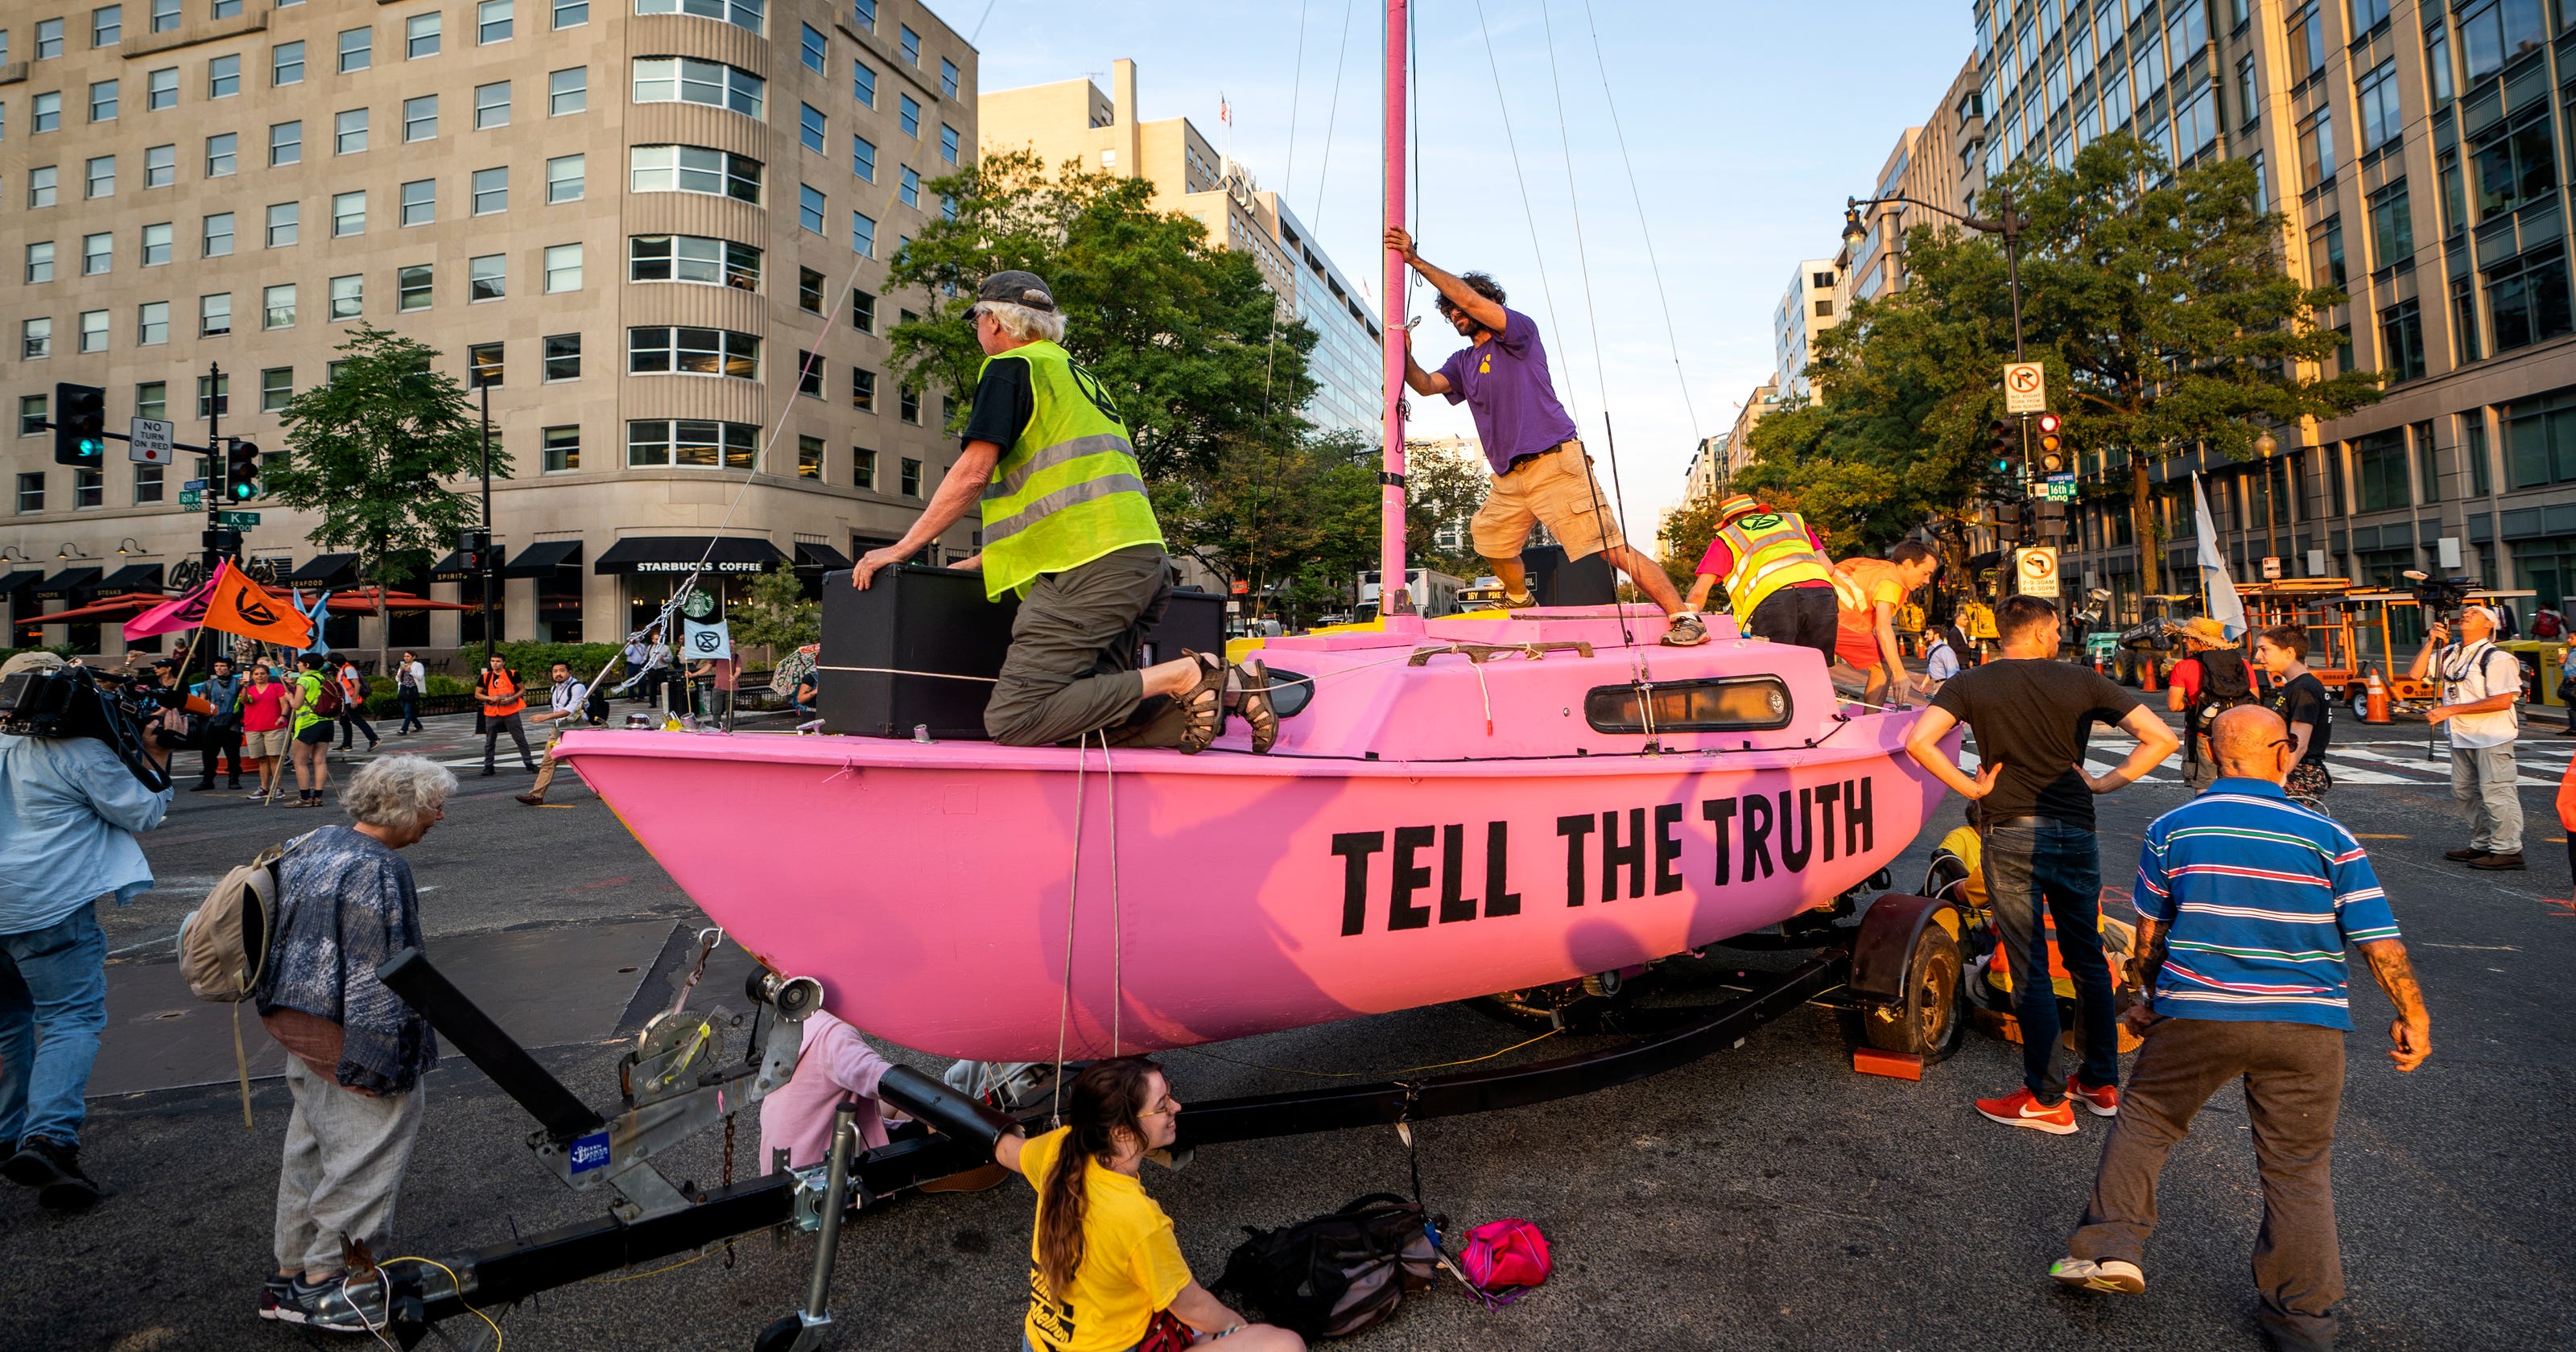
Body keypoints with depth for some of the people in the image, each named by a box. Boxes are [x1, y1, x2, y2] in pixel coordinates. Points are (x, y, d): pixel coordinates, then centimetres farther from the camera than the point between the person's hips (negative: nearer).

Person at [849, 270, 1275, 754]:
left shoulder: (1011, 369, 4)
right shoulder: (1080, 376, 31)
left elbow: (973, 474, -6)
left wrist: (903, 547, 3)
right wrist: (977, 562, 34)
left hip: (1091, 567, -9)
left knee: (1012, 722, -12)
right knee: (1079, 710, 8)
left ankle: (1183, 677, -17)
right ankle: (1230, 687, -5)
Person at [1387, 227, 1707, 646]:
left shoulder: (1519, 331, 0)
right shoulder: (1462, 362, 22)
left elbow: (1471, 297, -13)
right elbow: (1425, 384, 6)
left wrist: (1414, 259, -11)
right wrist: (1405, 357, -14)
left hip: (1556, 464, -8)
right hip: (1507, 478, 8)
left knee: (1613, 549, -14)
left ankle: (1684, 618, -12)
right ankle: (1521, 603, 41)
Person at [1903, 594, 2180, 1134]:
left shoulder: (1971, 685, -3)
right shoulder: (2083, 681, 1)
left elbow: (1918, 741, -18)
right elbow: (2160, 738, -4)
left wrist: (1971, 787, -7)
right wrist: (2104, 783, 4)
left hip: (2010, 836, -2)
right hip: (2075, 832, 3)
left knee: (2032, 970, 3)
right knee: (2087, 959, 18)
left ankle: (2047, 1100, 10)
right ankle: (2100, 1082, 30)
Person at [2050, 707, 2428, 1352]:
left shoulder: (2170, 830, -1)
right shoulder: (2329, 838, -2)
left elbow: (2149, 938, 6)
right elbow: (2381, 945, -3)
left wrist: (2152, 999, 21)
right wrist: (2413, 1018, 12)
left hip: (2194, 1015, -1)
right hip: (2306, 1029, 1)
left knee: (2144, 1121, 17)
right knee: (2299, 1167, 14)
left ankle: (2110, 1247, 16)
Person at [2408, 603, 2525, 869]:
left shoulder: (2497, 658, -12)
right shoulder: (2449, 653, 10)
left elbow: (2503, 701, -19)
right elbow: (2416, 673, 7)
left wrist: (2451, 710, -22)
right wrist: (2431, 643, -3)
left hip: (2491, 738, -8)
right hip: (2461, 737, 8)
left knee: (2496, 793, -7)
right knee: (2466, 792, 16)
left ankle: (2508, 850, -1)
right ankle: (2482, 845, 26)